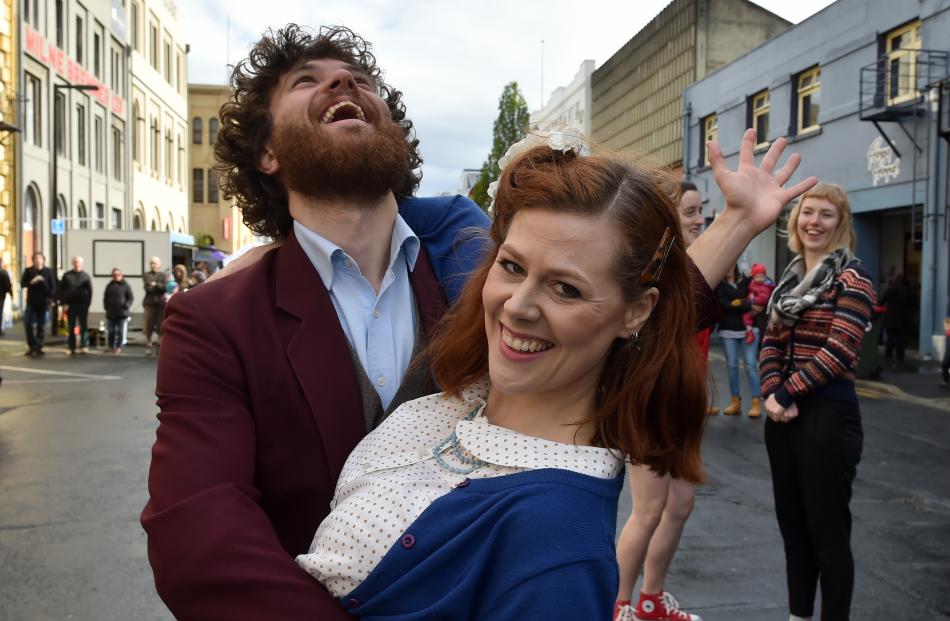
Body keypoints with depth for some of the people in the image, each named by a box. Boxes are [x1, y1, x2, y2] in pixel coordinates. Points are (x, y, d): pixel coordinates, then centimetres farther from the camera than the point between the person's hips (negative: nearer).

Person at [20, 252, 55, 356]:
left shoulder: (48, 271, 4)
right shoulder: (28, 270, 6)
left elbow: (53, 286, 1)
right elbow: (22, 284, 3)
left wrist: (51, 297, -10)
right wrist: (31, 282, -14)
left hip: (43, 302, -1)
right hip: (31, 302, 1)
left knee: (41, 326, 4)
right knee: (28, 323, -7)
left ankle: (39, 347, 11)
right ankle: (32, 346, 3)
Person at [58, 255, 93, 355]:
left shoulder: (86, 276, 4)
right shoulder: (67, 275, 5)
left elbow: (89, 291, 1)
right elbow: (61, 290, 4)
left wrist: (87, 303, -7)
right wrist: (63, 303, -5)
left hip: (82, 305, -1)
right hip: (70, 305, 1)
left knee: (84, 326, 0)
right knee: (71, 327, 5)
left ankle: (84, 346, 5)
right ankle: (71, 348, 9)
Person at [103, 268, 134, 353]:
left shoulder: (125, 285, -1)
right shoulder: (109, 286, 10)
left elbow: (130, 297, 0)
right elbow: (105, 297, 19)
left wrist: (126, 305, -12)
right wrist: (106, 306, 6)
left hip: (122, 313, -4)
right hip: (111, 312, 4)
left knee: (121, 331, -2)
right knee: (111, 331, 8)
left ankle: (119, 347, 5)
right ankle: (111, 346, 20)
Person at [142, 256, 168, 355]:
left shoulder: (164, 275, 12)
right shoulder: (146, 275, 10)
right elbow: (148, 288, -5)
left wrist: (156, 285, -12)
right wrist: (159, 287, -8)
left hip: (161, 303, 0)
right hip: (149, 303, 0)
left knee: (161, 326, -2)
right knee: (149, 326, -4)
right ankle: (148, 347, 2)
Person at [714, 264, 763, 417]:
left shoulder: (746, 280, 3)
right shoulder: (719, 284, 2)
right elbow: (724, 305, -10)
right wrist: (749, 306, -16)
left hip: (748, 329, -1)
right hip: (728, 330, 1)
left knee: (750, 365, -3)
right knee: (732, 365, 6)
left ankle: (756, 402, -1)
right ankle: (735, 401, 15)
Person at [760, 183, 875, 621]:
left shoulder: (852, 278, -7)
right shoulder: (790, 278, 12)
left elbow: (839, 352, -16)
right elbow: (771, 343, 9)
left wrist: (784, 393, -13)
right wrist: (771, 394, -8)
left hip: (827, 414, -7)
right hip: (783, 414, 7)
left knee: (828, 529, 2)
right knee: (792, 524, 16)